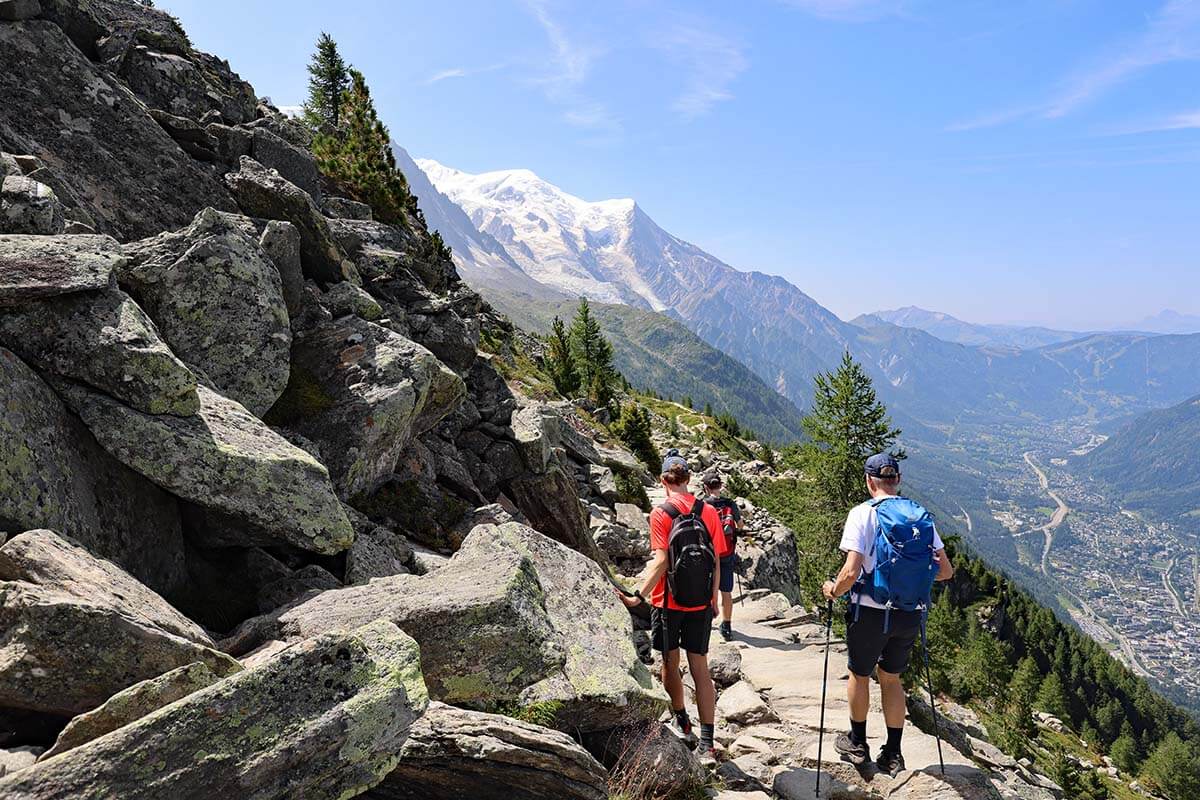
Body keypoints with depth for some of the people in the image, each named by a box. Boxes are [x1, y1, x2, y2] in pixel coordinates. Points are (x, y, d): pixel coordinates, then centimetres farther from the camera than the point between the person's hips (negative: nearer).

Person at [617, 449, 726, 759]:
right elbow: (716, 562, 2)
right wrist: (713, 598, 13)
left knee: (670, 664, 16)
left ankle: (681, 722, 33)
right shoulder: (709, 512, -1)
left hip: (668, 602, -3)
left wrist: (638, 596, -15)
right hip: (700, 604, 3)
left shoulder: (660, 514, -12)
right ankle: (707, 741, 5)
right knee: (700, 668, 7)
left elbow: (661, 562, -18)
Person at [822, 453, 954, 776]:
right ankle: (892, 755, 28)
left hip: (871, 612, -4)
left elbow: (851, 571, -21)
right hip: (910, 614, 4)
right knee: (891, 678, 22)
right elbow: (946, 571, 3)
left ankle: (857, 744, 36)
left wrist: (833, 590, -2)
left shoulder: (862, 513, -13)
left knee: (859, 674, 19)